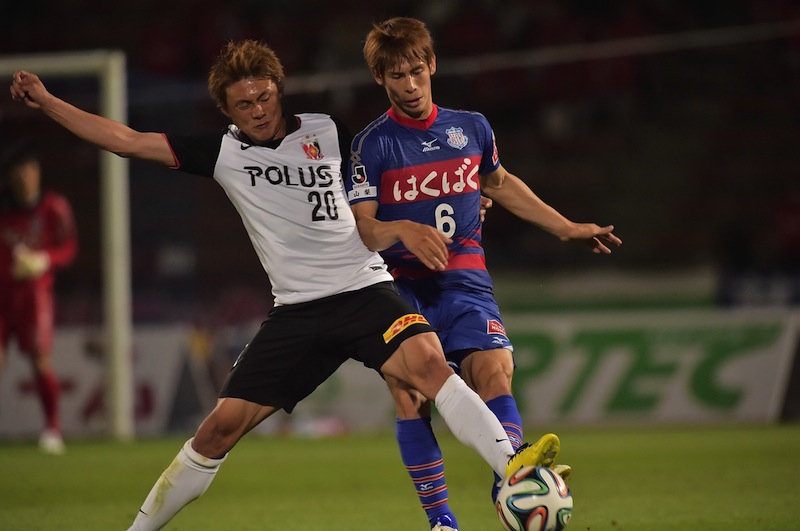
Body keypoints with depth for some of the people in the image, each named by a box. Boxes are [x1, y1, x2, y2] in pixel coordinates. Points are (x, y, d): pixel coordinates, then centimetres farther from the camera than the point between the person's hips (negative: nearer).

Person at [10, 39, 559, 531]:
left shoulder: (329, 133, 4)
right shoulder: (222, 152, 7)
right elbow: (126, 139, 7)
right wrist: (45, 101, 5)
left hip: (364, 290, -2)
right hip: (296, 312, 2)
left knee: (427, 361, -31)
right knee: (219, 428, -1)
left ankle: (515, 471, -40)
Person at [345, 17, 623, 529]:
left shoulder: (472, 128, 10)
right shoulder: (373, 144, -1)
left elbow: (499, 183, 29)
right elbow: (361, 231, -7)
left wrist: (566, 227, 30)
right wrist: (402, 230, -28)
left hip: (464, 277, 2)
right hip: (401, 286, -2)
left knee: (495, 371, -21)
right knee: (410, 396, -14)